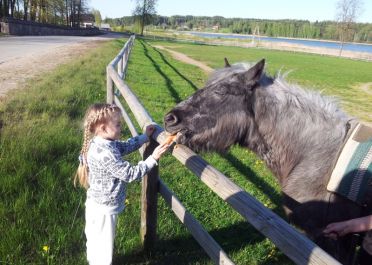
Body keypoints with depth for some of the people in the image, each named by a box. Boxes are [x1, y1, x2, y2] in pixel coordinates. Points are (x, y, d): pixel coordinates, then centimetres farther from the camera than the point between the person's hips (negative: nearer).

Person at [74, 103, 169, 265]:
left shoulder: (100, 143, -4)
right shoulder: (106, 154, -33)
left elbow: (126, 146, 10)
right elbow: (130, 174, -29)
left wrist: (145, 136, 9)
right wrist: (153, 158, -25)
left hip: (97, 204, 10)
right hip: (105, 209, -10)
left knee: (95, 240, 30)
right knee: (104, 245, 12)